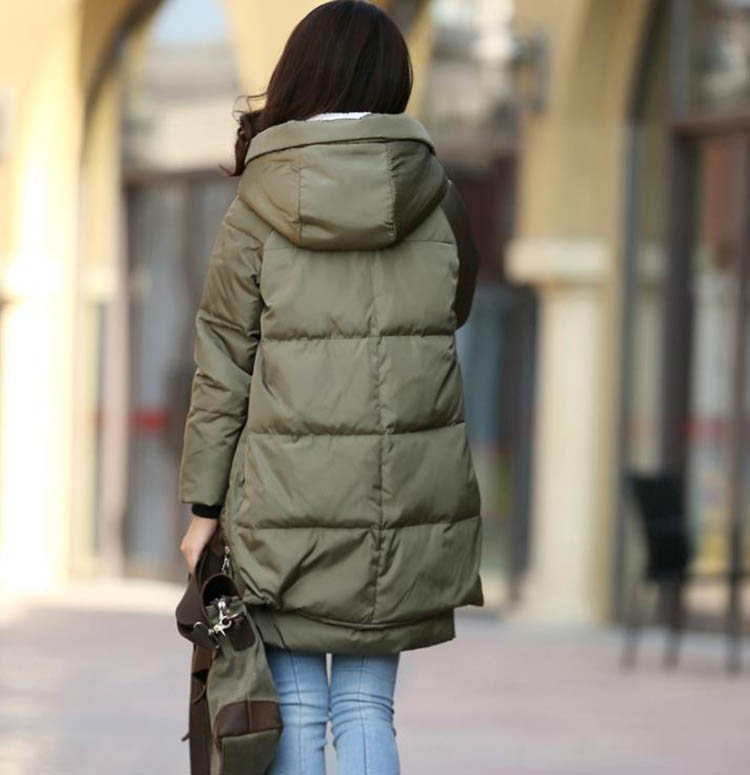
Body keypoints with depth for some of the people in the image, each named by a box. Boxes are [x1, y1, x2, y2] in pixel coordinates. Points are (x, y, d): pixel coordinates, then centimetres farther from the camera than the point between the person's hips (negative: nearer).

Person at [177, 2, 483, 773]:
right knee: (365, 703, 10)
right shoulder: (438, 199, 0)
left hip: (290, 501, -2)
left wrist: (203, 505, 2)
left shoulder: (256, 212, -5)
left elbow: (222, 369, -4)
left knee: (296, 706, 7)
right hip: (408, 501, 2)